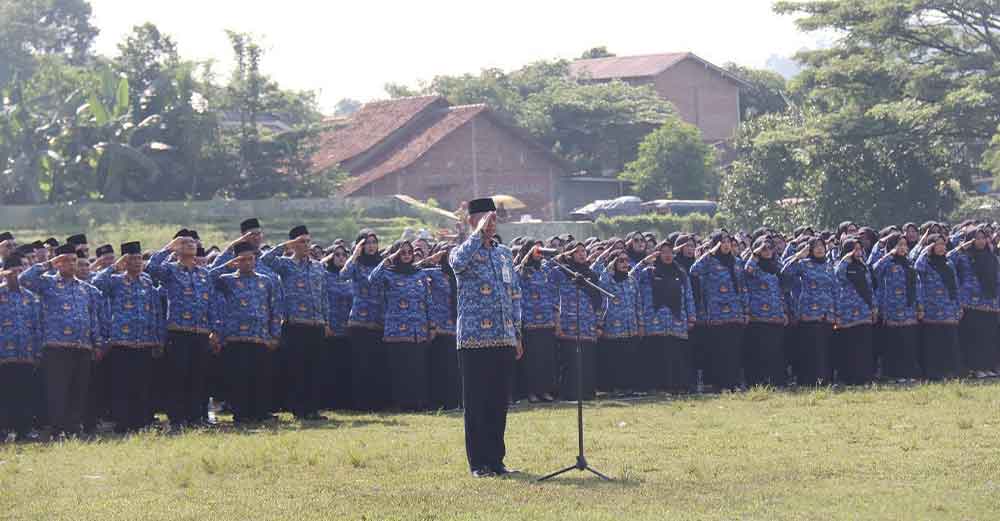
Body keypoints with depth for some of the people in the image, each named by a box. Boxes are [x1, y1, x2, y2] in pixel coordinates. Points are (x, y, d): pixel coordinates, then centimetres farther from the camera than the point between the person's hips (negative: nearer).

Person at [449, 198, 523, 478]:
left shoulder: (504, 254, 15)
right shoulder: (463, 252, -3)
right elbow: (458, 262, -30)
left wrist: (517, 333, 15)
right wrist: (479, 233, -24)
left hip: (504, 339, 6)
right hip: (475, 339, -6)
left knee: (500, 402, 8)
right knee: (477, 403, -2)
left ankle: (496, 459, 15)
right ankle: (479, 463, 3)